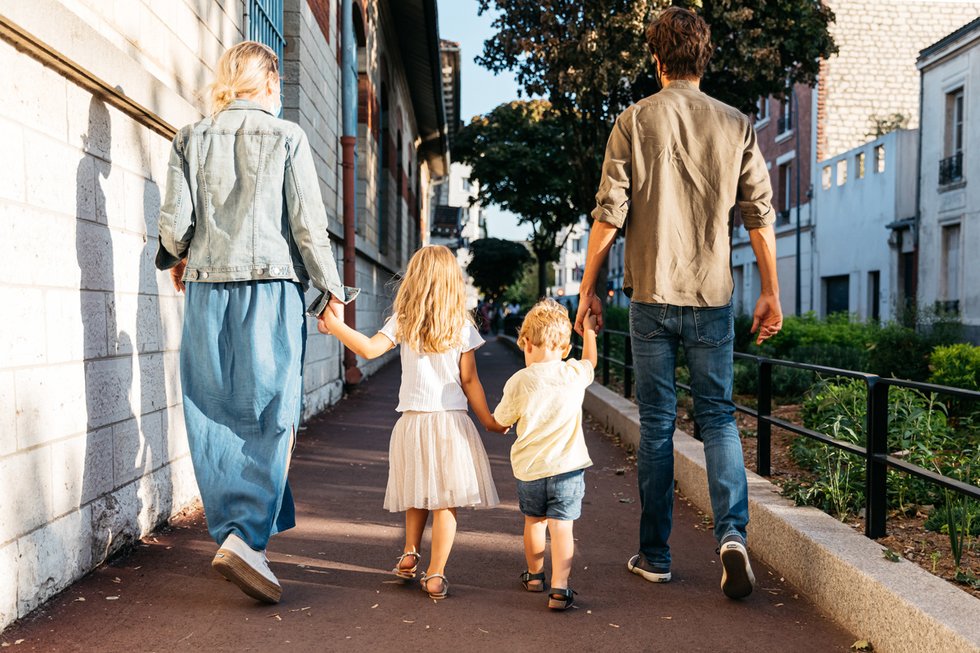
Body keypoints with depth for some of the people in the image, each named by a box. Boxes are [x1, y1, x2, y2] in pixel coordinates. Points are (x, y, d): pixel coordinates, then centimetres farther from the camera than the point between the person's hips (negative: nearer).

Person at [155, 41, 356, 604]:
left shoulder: (192, 139, 9)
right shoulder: (286, 137, 1)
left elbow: (175, 219, 3)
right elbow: (308, 223, -4)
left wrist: (178, 258, 24)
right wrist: (331, 288, 6)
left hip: (207, 288, 3)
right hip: (270, 285, -3)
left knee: (216, 415, 9)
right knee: (271, 415, -2)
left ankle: (237, 531, 15)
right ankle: (245, 537, -14)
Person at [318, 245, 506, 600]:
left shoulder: (403, 322, -1)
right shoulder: (462, 325, 0)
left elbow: (369, 348, -13)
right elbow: (469, 380, 1)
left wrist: (334, 325, -5)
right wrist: (487, 419, 9)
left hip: (412, 420, 1)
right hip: (451, 423, -1)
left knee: (418, 493, 21)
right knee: (446, 499, 2)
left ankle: (410, 553, 27)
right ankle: (435, 575, 2)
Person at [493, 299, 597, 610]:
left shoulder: (519, 382, -8)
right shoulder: (575, 374, -3)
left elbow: (501, 420, 5)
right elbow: (590, 360, 22)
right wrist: (588, 329, 34)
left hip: (529, 468, 1)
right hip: (567, 466, 0)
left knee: (533, 520, 20)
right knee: (561, 526, -1)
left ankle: (534, 575, 39)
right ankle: (559, 588, -10)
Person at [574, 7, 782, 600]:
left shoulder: (635, 121, -1)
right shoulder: (736, 125, 5)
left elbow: (609, 214, -5)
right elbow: (760, 215, 3)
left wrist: (588, 288, 3)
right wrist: (771, 293, 10)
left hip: (652, 295, -1)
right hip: (713, 295, 1)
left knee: (656, 424, 7)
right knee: (719, 416, 11)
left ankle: (655, 555, 14)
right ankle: (733, 532, -8)